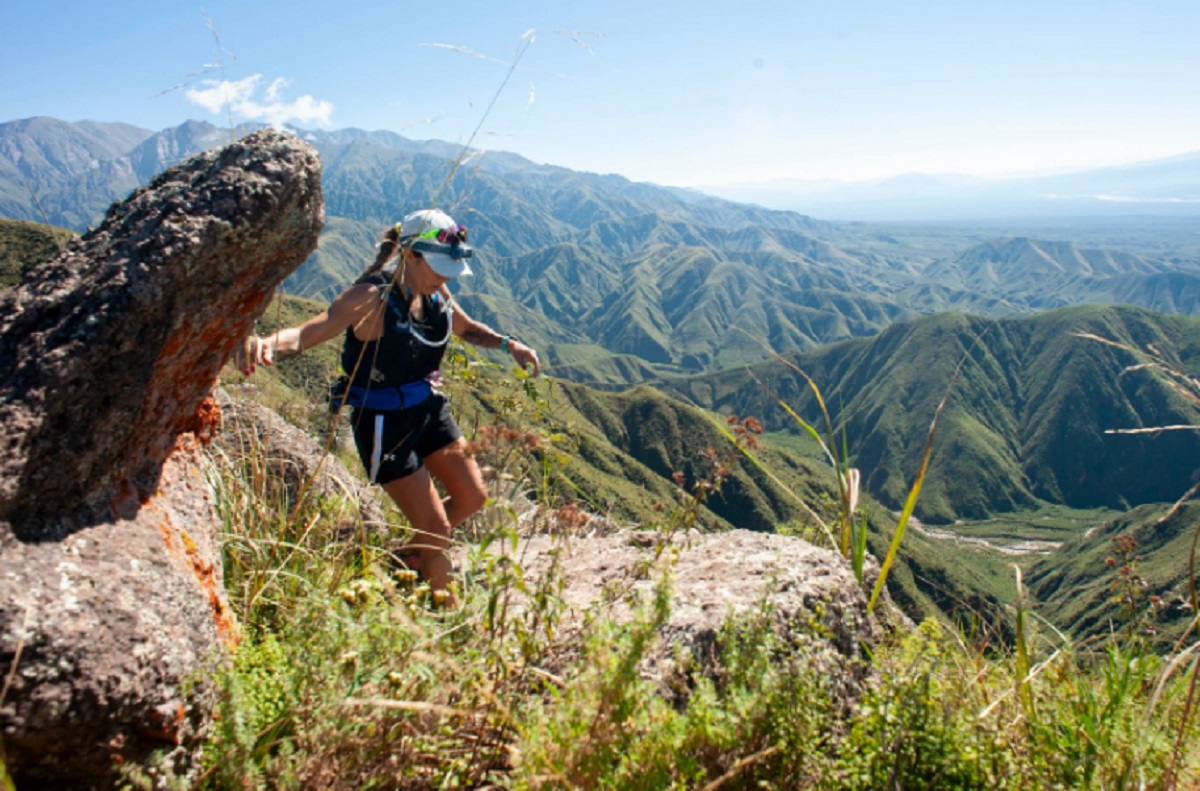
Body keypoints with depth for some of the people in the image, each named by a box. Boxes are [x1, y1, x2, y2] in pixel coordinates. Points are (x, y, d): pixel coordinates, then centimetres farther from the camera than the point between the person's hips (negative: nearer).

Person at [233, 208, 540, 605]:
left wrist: (508, 343, -1)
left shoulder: (436, 294, -3)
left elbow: (467, 328, 17)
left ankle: (407, 559, 36)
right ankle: (448, 611, 24)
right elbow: (307, 332, -37)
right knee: (435, 525, -1)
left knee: (472, 497, 13)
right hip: (384, 423, -7)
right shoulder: (372, 298, -25)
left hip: (429, 409, 8)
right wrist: (265, 343, -59)